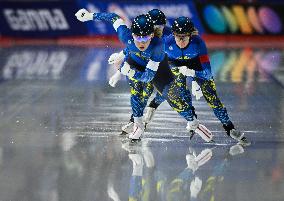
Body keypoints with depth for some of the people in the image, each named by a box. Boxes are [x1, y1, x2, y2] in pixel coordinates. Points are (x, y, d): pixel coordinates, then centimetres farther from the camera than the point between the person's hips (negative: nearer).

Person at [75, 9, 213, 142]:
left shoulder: (157, 46, -46)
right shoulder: (126, 36, -39)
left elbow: (148, 76, -44)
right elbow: (115, 18, -19)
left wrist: (131, 73, -59)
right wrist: (91, 15, -14)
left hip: (158, 67, -2)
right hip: (135, 61, 3)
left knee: (173, 96, -4)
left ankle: (193, 124, 21)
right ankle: (138, 125, 3)